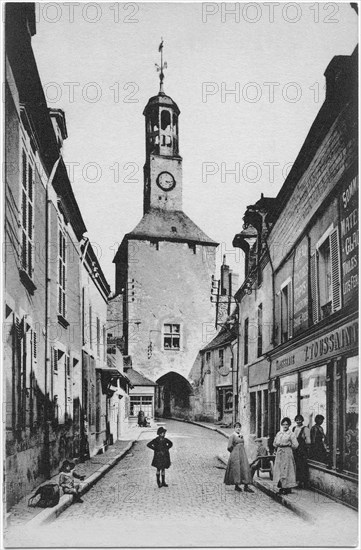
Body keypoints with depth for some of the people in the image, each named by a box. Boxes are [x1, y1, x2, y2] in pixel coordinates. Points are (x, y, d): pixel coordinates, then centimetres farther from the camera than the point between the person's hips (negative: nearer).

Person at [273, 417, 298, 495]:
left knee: (287, 470, -6)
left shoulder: (291, 434, -2)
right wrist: (278, 444, 6)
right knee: (279, 470, 3)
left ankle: (287, 488, 0)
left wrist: (288, 444, -4)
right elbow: (274, 443, 19)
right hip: (279, 453, 5)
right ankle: (281, 487, 9)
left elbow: (295, 445, -5)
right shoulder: (278, 433, 13)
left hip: (287, 454, -5)